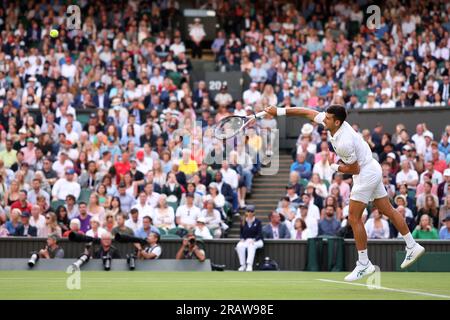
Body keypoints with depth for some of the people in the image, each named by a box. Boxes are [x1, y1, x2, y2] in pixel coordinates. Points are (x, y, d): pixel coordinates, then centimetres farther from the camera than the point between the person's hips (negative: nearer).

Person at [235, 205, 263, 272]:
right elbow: (241, 233, 14)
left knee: (251, 246, -39)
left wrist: (253, 240, -23)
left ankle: (249, 265, -48)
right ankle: (243, 265, -27)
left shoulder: (258, 222, 1)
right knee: (239, 246, -31)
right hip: (246, 241, 3)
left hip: (256, 241, -3)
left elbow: (260, 234, -6)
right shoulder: (243, 222, 11)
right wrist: (242, 239, -8)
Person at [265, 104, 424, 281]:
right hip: (372, 169, 10)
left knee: (354, 218, -6)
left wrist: (335, 167, -7)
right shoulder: (332, 122, -6)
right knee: (388, 210, 16)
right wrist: (280, 111, 0)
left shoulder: (344, 142, -30)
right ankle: (412, 246, 24)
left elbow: (354, 169, -20)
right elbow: (307, 112, 3)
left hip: (365, 174, -10)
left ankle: (364, 264, -1)